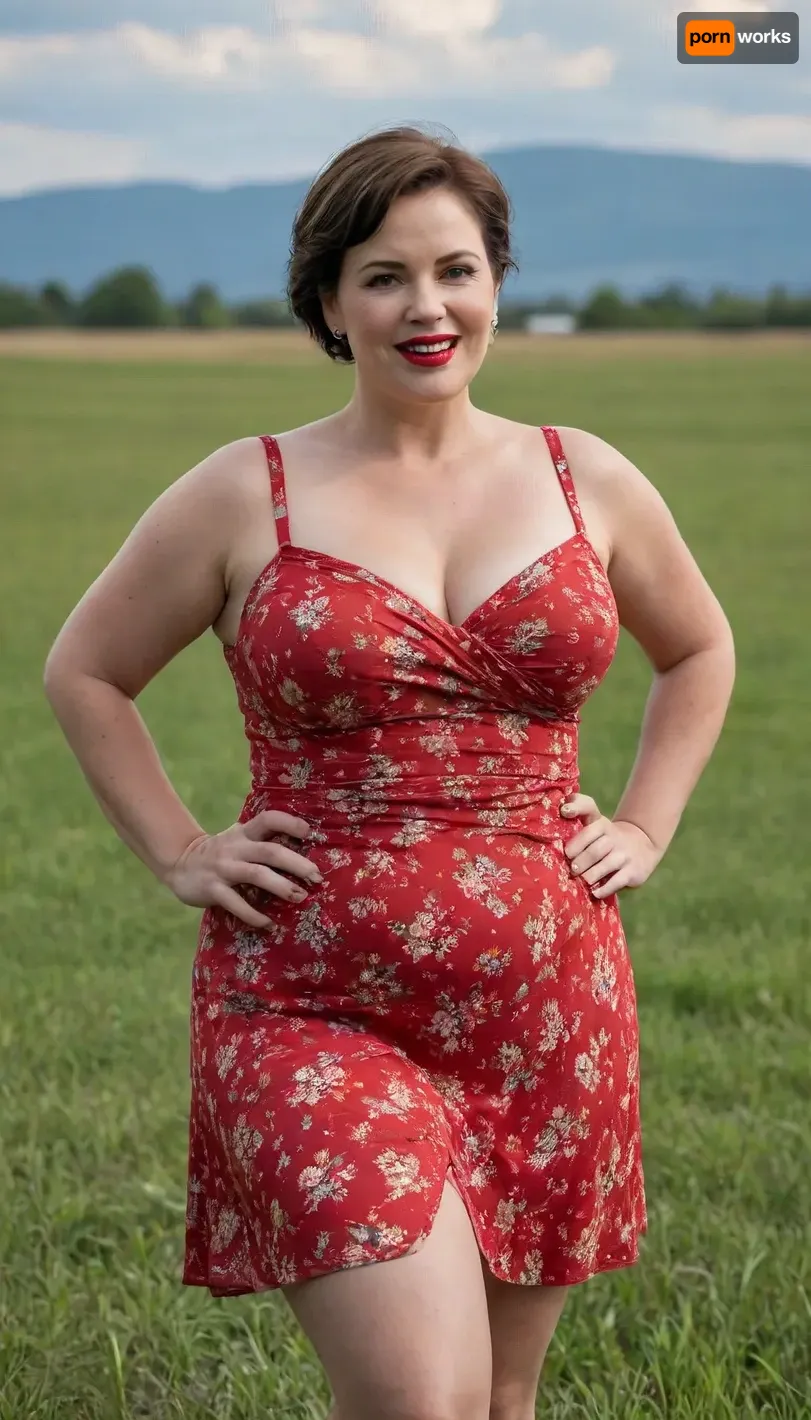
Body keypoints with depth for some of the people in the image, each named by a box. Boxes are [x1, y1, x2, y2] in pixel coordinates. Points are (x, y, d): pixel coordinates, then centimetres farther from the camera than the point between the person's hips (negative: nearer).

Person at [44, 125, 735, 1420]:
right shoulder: (243, 497, -2)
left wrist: (645, 828, 12)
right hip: (312, 1015, -3)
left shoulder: (590, 483, 6)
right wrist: (180, 854, 2)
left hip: (545, 1016, 4)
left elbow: (700, 650, 24)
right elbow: (83, 674, 10)